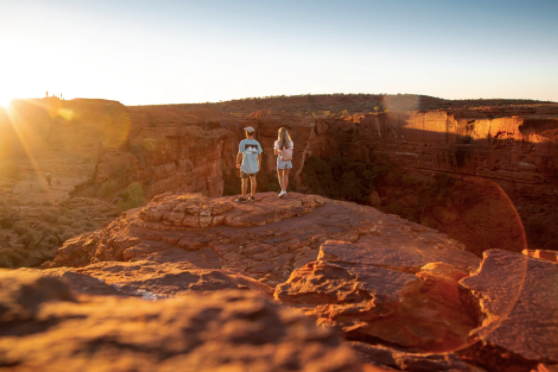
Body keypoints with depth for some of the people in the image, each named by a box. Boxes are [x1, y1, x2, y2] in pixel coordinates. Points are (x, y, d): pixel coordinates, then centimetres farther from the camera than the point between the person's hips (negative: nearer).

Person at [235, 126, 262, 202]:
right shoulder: (257, 143, -5)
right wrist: (259, 164, 15)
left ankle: (243, 198, 13)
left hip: (245, 166, -4)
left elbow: (240, 154, -14)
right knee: (253, 179, 17)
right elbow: (259, 155, 1)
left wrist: (238, 163, 1)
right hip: (254, 165, 4)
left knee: (244, 181, 6)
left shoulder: (243, 142, -16)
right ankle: (252, 196, 21)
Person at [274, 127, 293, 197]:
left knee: (280, 176, 6)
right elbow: (291, 152, -2)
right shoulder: (290, 142, -6)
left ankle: (283, 191, -10)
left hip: (281, 160, -3)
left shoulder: (277, 142, -13)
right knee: (286, 176, 16)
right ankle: (285, 191, 21)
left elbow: (276, 153, -3)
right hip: (288, 161, 3)